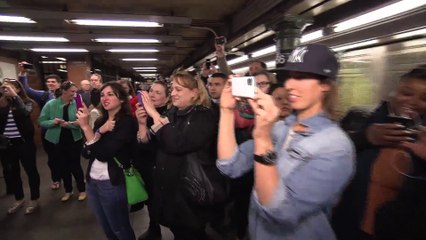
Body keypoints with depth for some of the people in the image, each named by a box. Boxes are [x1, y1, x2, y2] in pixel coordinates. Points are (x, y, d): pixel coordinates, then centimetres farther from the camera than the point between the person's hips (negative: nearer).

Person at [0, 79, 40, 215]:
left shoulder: (27, 102, -5)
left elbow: (25, 112, -26)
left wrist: (14, 95, -28)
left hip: (23, 142, -4)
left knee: (31, 170, 7)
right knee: (12, 173, 16)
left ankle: (34, 200, 23)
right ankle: (19, 199, 35)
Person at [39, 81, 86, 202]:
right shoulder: (51, 104, -7)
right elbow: (41, 122, -4)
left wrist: (69, 124, -30)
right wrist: (53, 121, -23)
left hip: (74, 140, -2)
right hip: (57, 140, 2)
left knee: (75, 165, 5)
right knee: (63, 166, 14)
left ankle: (82, 189, 25)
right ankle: (68, 190, 33)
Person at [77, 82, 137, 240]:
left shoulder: (127, 122, -16)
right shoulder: (100, 121, 6)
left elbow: (103, 154, -23)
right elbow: (86, 153, -2)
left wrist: (85, 127, -21)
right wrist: (100, 131, -17)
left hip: (112, 183, -7)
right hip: (92, 181, 7)